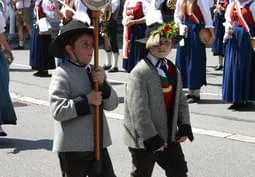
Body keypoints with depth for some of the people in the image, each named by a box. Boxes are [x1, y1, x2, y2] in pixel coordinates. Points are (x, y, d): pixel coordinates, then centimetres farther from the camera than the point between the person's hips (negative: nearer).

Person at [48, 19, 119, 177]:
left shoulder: (96, 71, 7)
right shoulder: (62, 74, -13)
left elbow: (112, 104, 3)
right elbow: (58, 111, -21)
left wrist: (103, 84, -13)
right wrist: (86, 100, -19)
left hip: (98, 143, 6)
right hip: (72, 146, -6)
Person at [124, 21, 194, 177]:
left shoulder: (173, 70, 7)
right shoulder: (140, 73, -19)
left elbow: (181, 101, 10)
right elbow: (139, 110, -23)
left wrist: (184, 127, -1)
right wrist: (151, 139, -21)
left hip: (169, 136, 7)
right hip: (144, 139, -7)